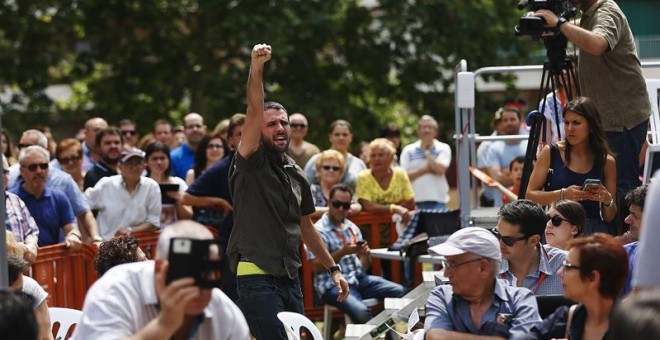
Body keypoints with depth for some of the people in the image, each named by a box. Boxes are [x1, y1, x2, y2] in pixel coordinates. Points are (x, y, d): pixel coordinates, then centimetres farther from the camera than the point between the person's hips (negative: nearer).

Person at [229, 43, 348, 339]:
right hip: (258, 278, -7)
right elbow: (254, 111, -18)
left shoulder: (297, 175, 16)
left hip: (290, 279, 7)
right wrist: (256, 68, -31)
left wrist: (333, 268, 23)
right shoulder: (250, 164, -3)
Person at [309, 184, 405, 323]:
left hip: (359, 278, 7)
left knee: (399, 292, -11)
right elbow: (316, 267, -12)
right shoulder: (319, 231, -5)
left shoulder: (352, 228, 16)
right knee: (361, 312, -33)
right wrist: (342, 252, -18)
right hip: (334, 285, -7)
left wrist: (365, 254, -6)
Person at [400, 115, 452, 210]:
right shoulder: (408, 150, 8)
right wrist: (425, 170, -8)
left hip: (438, 200, -1)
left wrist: (425, 151, -2)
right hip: (416, 200, 1)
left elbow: (440, 170, -10)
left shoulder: (443, 148, 6)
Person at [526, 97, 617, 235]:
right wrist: (563, 194, -12)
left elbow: (609, 217, 15)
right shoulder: (550, 153, 6)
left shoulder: (607, 161, 8)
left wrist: (607, 200, -7)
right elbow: (530, 195, 2)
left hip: (593, 232, 2)